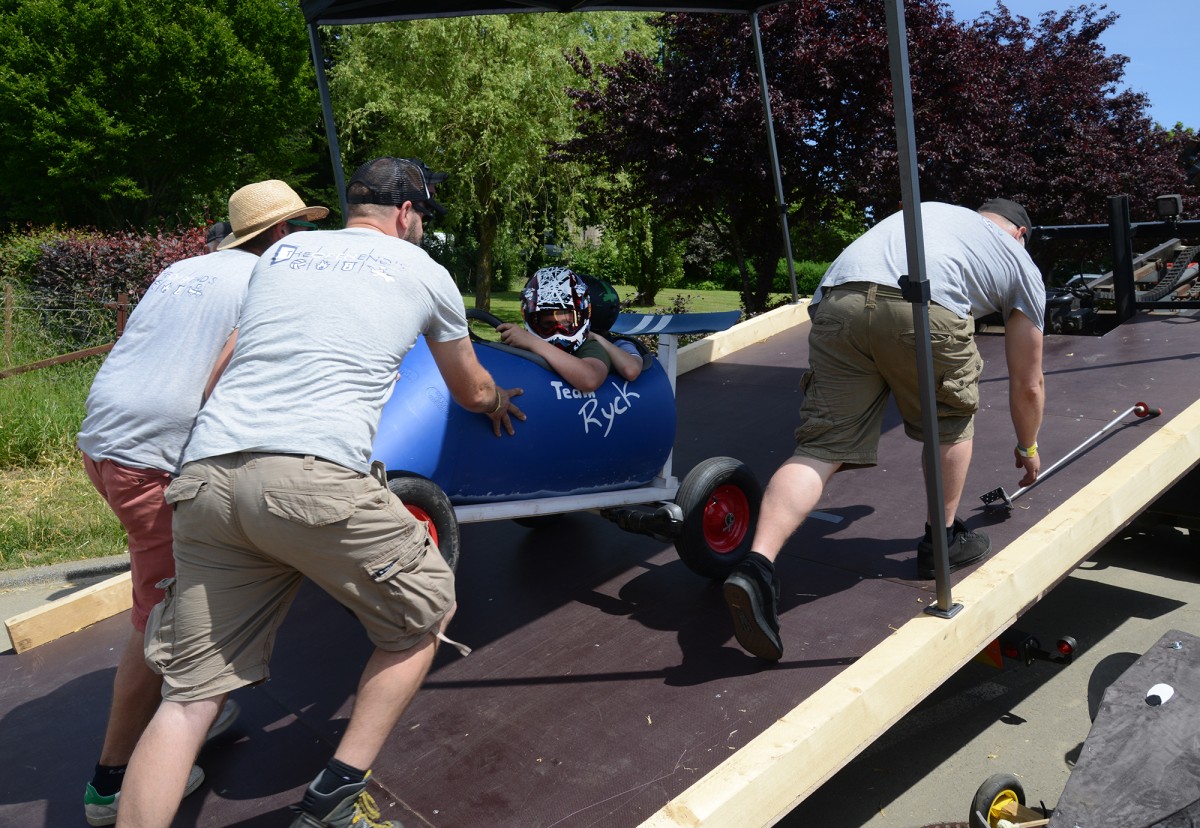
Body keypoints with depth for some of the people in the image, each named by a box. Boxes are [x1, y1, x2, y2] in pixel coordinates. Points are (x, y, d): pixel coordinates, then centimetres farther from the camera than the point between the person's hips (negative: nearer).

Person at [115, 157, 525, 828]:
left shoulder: (283, 250, 27)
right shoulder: (423, 270, 18)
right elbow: (472, 390, 31)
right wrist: (500, 403, 54)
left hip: (205, 474, 5)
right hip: (316, 478, -5)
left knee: (191, 692, 12)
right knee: (426, 614, 17)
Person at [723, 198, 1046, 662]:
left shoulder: (928, 211, 44)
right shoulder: (1022, 263, 33)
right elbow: (1027, 384, 38)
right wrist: (1028, 448, 53)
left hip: (837, 298, 3)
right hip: (924, 307, -3)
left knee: (820, 447, 1)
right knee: (951, 419, 25)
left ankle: (756, 566, -15)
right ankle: (942, 540, 35)